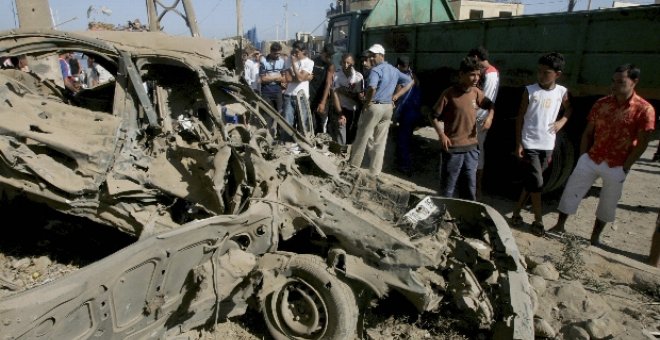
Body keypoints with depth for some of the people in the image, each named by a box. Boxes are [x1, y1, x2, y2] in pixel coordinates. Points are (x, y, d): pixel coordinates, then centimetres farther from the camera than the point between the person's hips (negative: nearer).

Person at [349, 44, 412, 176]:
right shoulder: (394, 70, 12)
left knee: (362, 137, 6)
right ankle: (375, 172, 13)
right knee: (380, 141, 9)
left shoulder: (376, 70, -14)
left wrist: (366, 103, -17)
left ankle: (353, 165, 17)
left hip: (374, 106, -7)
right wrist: (396, 96, 11)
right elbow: (409, 81, 20)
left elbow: (372, 88, -31)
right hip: (388, 108, 7)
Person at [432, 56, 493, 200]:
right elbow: (435, 116, -6)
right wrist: (441, 135, -18)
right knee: (448, 185, 6)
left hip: (471, 146, 5)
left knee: (470, 185, 13)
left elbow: (490, 105, 21)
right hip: (452, 147, -5)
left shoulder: (476, 92, 3)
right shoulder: (449, 93, -11)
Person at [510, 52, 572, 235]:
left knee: (530, 182, 11)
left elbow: (568, 109, 22)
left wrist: (561, 122, 2)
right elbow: (520, 117, -4)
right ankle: (538, 220, 11)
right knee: (536, 183, -4)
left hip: (547, 146, 4)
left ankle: (517, 212, 26)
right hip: (529, 144, -3)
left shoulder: (562, 92, 1)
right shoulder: (530, 91, -8)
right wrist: (518, 144, -8)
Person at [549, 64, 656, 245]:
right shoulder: (601, 104, -1)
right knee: (570, 192, 2)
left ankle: (595, 238, 27)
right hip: (591, 159, 3)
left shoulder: (644, 109, -11)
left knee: (607, 204, 11)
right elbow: (588, 132, 6)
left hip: (616, 167, -2)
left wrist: (625, 167, -8)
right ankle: (559, 226, 17)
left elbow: (641, 144, -9)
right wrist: (583, 157, 1)